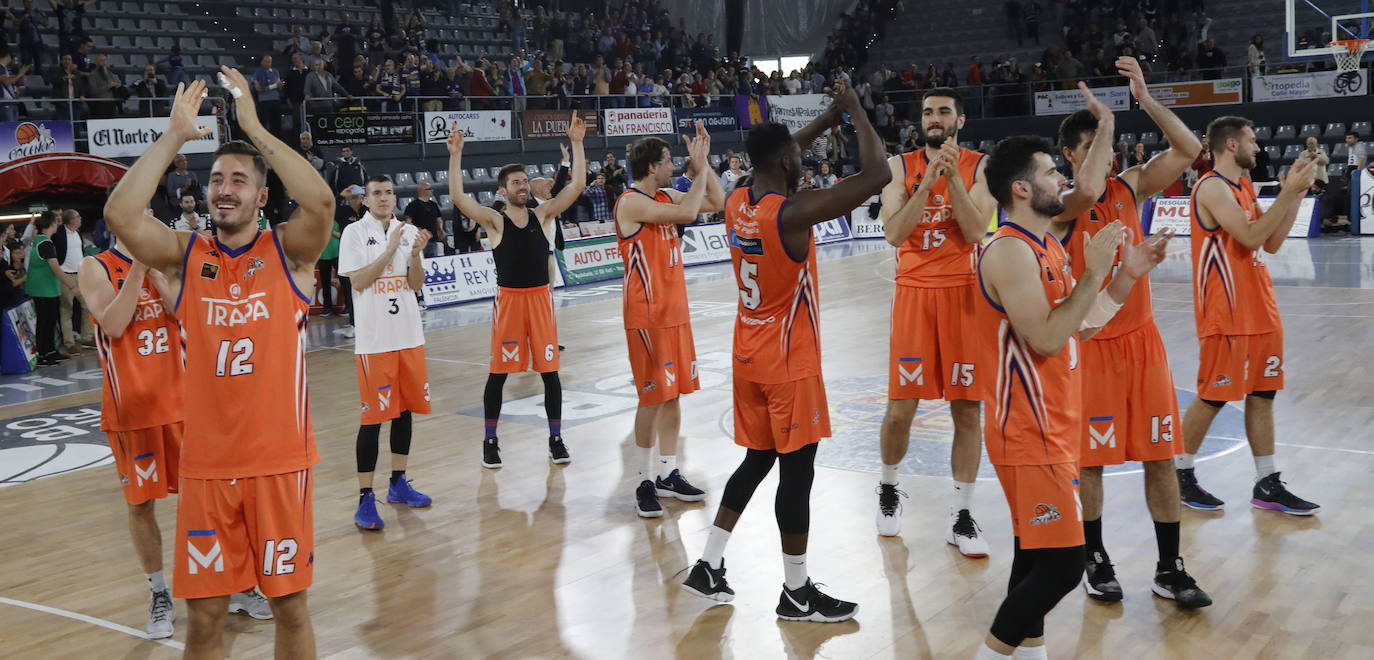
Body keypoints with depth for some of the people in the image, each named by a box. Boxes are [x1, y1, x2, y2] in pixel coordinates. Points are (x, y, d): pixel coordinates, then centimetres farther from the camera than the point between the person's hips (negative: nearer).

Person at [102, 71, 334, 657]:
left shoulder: (288, 252, -1)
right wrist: (175, 136, -13)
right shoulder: (184, 257, 4)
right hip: (205, 465, 2)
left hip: (280, 459, -1)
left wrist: (254, 127, -18)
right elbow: (120, 215, -14)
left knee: (290, 606, 10)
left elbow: (321, 202, -22)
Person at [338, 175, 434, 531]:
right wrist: (390, 248, -17)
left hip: (410, 336, 5)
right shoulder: (354, 233, -4)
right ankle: (365, 499, 0)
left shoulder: (409, 232, 8)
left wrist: (415, 253, -11)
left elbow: (416, 285, 5)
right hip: (374, 339, -5)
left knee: (405, 409, 12)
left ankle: (398, 483, 26)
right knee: (373, 416, -5)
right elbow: (358, 281, -13)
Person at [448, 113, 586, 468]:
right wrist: (456, 155, -25)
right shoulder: (494, 221, -4)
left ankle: (556, 438, 16)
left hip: (541, 298, 2)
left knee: (550, 371, 5)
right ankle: (490, 441, 17)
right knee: (498, 373, 5)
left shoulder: (543, 215, 4)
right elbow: (458, 197, -18)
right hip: (508, 300, -2)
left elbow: (577, 185, -3)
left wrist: (576, 143, -10)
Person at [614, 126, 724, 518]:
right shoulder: (631, 203, -17)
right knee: (653, 397, -4)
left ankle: (668, 474, 21)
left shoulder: (667, 197, 10)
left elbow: (717, 203, 14)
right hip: (648, 315, -8)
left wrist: (704, 162, 5)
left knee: (673, 394, 12)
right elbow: (688, 213, -27)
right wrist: (700, 167, -16)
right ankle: (645, 482, 6)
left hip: (675, 310, 8)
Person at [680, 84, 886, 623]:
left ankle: (707, 568, 21)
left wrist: (828, 119, 19)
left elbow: (772, 159, 23)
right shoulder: (794, 212, -23)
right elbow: (878, 175, -24)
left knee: (757, 460, 19)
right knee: (797, 471, 2)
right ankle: (797, 594, 13)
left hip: (750, 355, 8)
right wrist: (855, 111, -10)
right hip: (789, 362, -8)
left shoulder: (737, 203, 1)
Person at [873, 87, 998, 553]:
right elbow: (894, 234, -9)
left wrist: (954, 178, -19)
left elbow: (975, 231, -12)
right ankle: (888, 487, 29)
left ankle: (962, 516, 11)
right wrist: (928, 182, -17)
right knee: (901, 407, 1)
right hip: (915, 291, 0)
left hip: (964, 292, 0)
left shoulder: (980, 166, 1)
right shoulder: (901, 166, 3)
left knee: (967, 409, 1)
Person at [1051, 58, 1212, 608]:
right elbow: (1088, 192, -34)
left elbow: (1188, 149, -6)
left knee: (1160, 455, 6)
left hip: (1141, 337, 4)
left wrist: (1143, 98, -14)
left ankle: (1169, 569, 15)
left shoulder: (1131, 186, 4)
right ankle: (1095, 560, 22)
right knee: (1089, 459, 5)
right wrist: (1106, 121, -24)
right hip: (1090, 344, -4)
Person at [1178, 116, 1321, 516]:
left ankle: (1267, 486, 14)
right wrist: (1289, 192, -19)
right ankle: (1181, 475, 13)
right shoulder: (1212, 188, -15)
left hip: (1259, 310, 9)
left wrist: (1296, 195, 6)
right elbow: (1251, 237, -23)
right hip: (1226, 314, -9)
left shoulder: (1244, 187, 14)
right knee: (1212, 397, -1)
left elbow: (1271, 243, 14)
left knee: (1262, 395, 9)